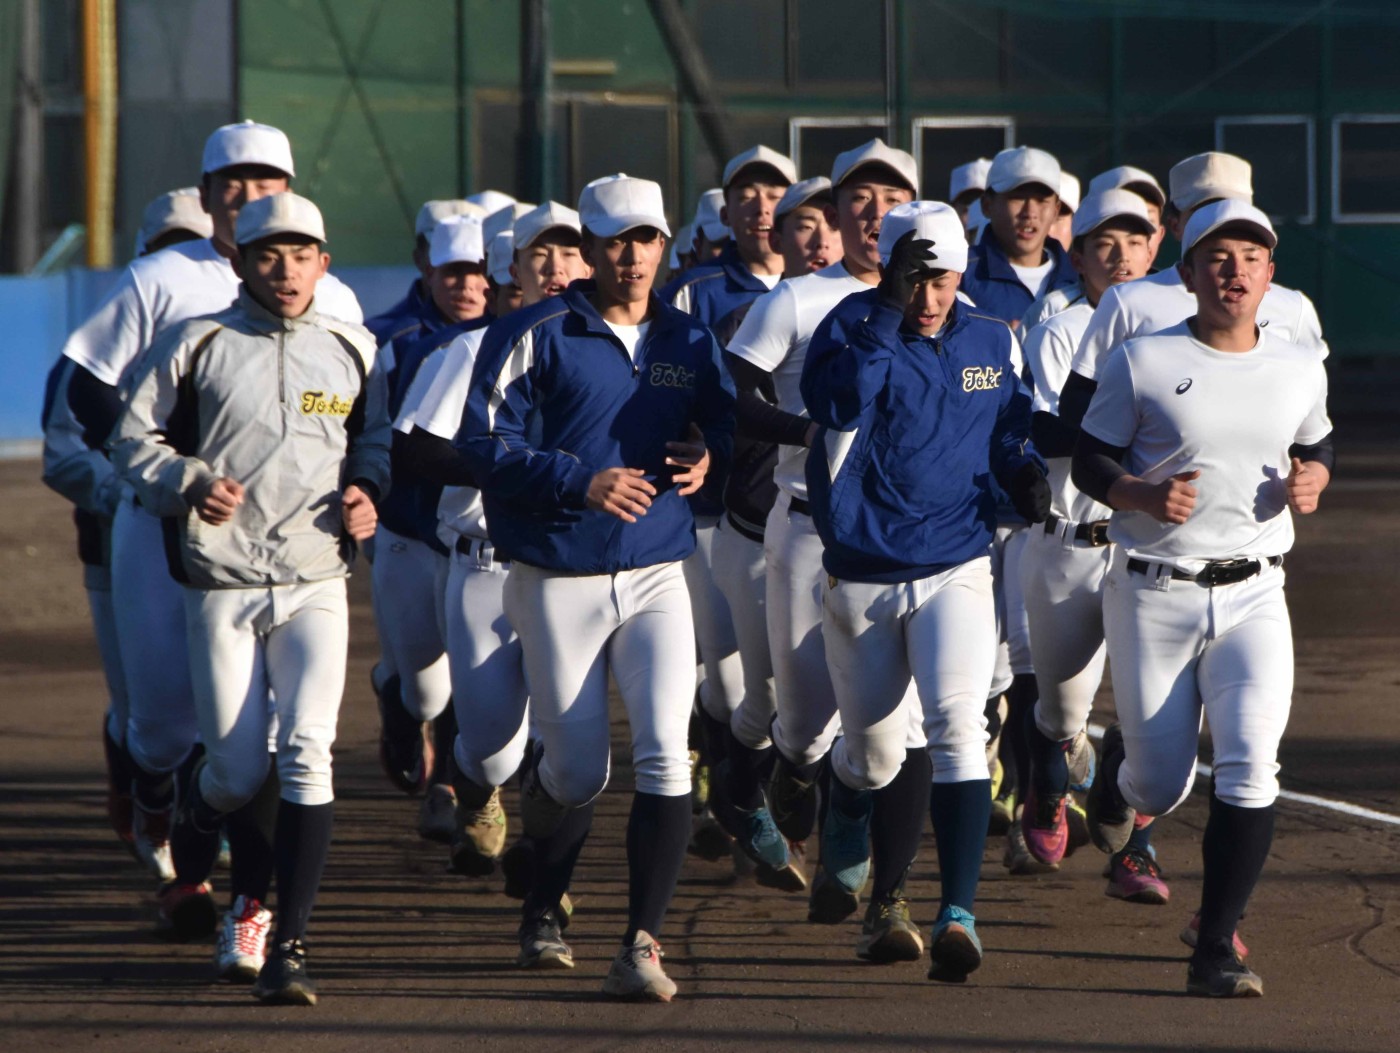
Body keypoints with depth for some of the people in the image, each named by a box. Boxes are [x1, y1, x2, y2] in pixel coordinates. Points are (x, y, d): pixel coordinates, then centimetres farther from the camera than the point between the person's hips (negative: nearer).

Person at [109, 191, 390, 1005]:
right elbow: (134, 439, 4)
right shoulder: (200, 345, 2)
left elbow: (378, 439, 22)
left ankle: (287, 945, -18)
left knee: (307, 750, -18)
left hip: (316, 582, 1)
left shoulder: (354, 350, 9)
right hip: (222, 585, -1)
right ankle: (189, 868, 35)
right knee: (238, 771, -1)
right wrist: (188, 484, -14)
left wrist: (368, 491, 1)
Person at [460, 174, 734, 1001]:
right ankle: (545, 903, 34)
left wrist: (709, 458, -3)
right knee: (578, 770, 3)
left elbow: (728, 427, 21)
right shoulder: (537, 337, -4)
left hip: (659, 575, 3)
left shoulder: (691, 343, 10)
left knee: (665, 753, -15)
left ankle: (643, 945, -14)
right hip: (560, 581, -3)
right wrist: (579, 482, -20)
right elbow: (484, 445, -10)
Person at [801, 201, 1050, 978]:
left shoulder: (988, 343, 6)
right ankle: (883, 897, 40)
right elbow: (838, 404, -28)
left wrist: (1024, 471, -1)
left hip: (956, 571, 1)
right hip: (860, 578, -1)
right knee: (872, 756, 10)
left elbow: (1007, 427, 20)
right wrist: (889, 311, -31)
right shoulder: (852, 328, -7)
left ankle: (958, 915, -26)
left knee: (957, 726, -20)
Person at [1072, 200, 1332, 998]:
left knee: (1250, 769, -15)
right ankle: (1121, 764, 44)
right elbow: (1089, 461, 0)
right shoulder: (1142, 363, -5)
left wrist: (1311, 482, -2)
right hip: (1154, 595, -2)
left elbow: (1319, 445, 21)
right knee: (1163, 788, 5)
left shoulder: (1301, 369, 5)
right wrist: (1143, 496, -20)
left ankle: (1217, 949, -7)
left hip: (1254, 595, 2)